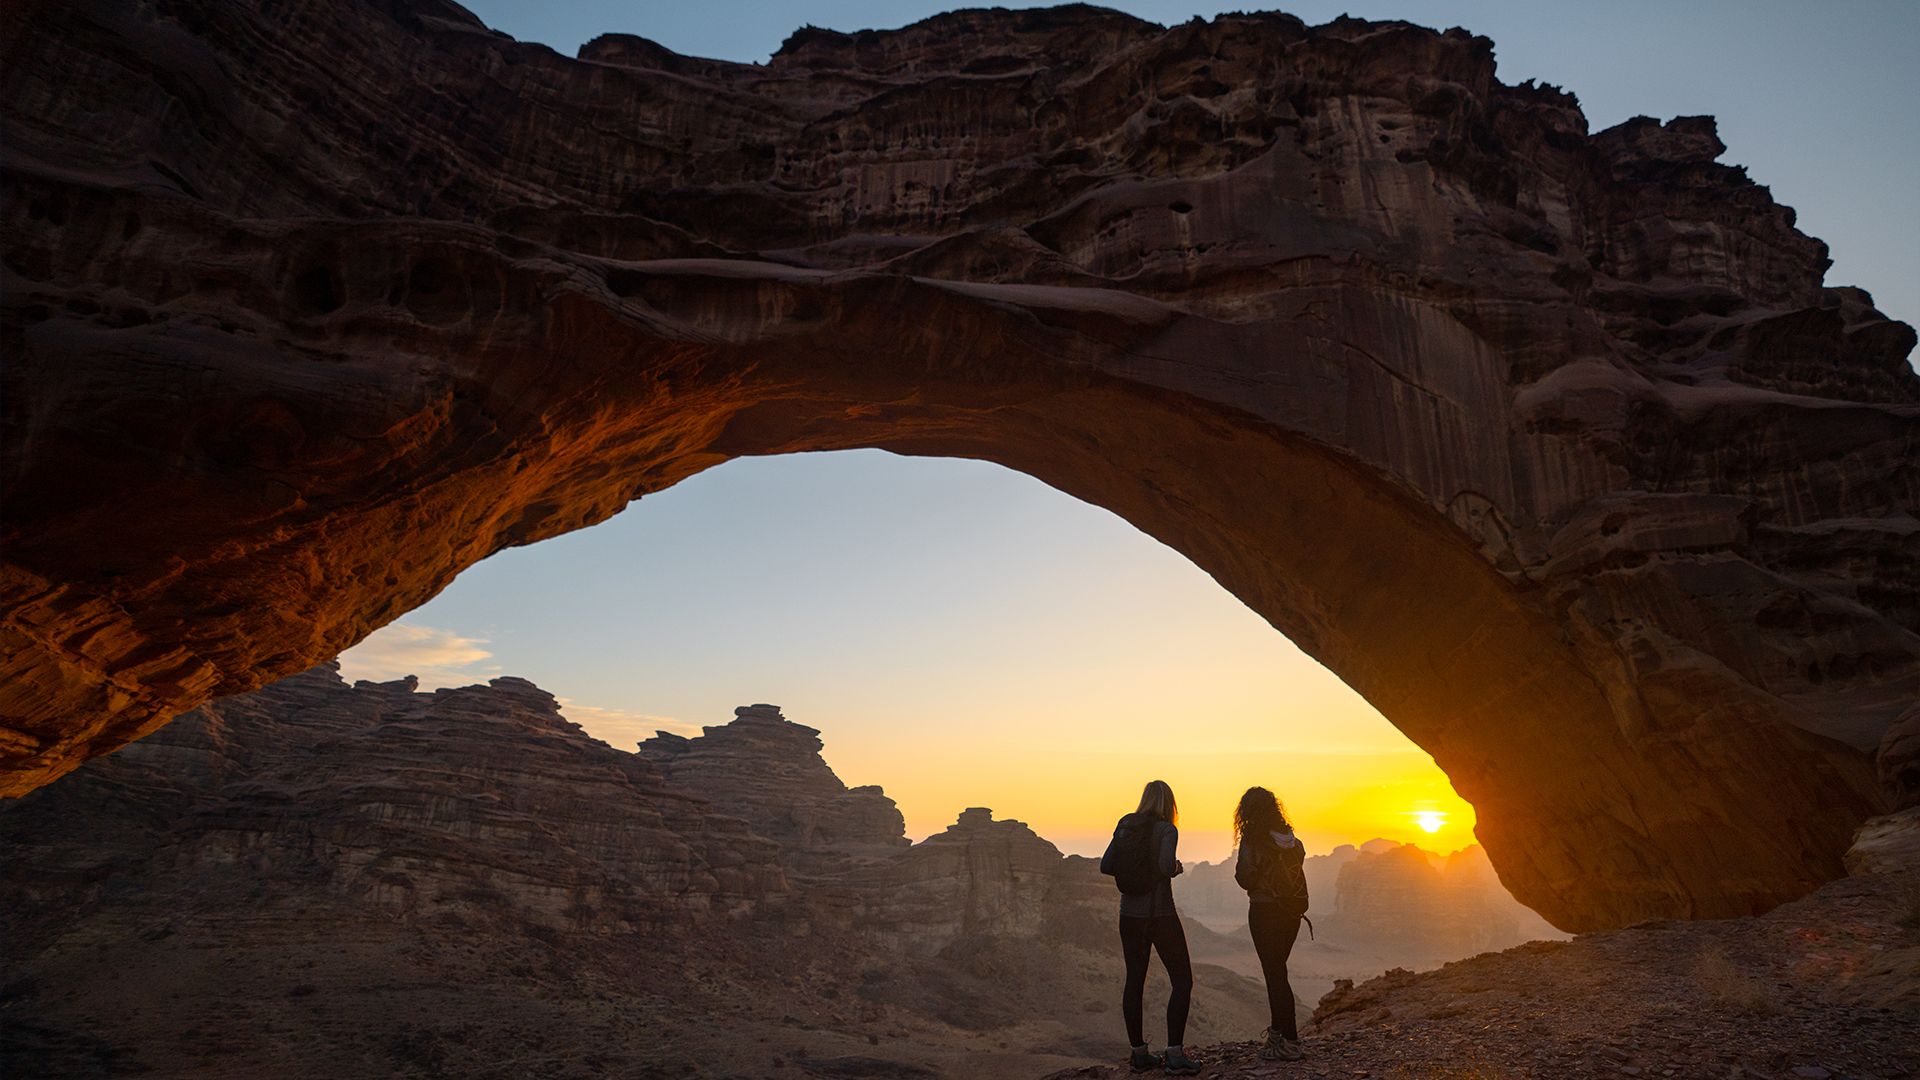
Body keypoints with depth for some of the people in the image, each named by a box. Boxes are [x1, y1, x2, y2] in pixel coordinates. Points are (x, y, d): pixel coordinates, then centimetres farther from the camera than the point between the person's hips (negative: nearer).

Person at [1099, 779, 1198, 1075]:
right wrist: (1177, 867, -5)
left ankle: (1139, 1051, 19)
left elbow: (1105, 866, 1)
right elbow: (1166, 865, -27)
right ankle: (1175, 1054, -2)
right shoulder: (1166, 830, -11)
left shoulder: (1125, 827, 4)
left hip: (1130, 914, 6)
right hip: (1160, 914, -5)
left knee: (1134, 980, 13)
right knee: (1182, 981, 5)